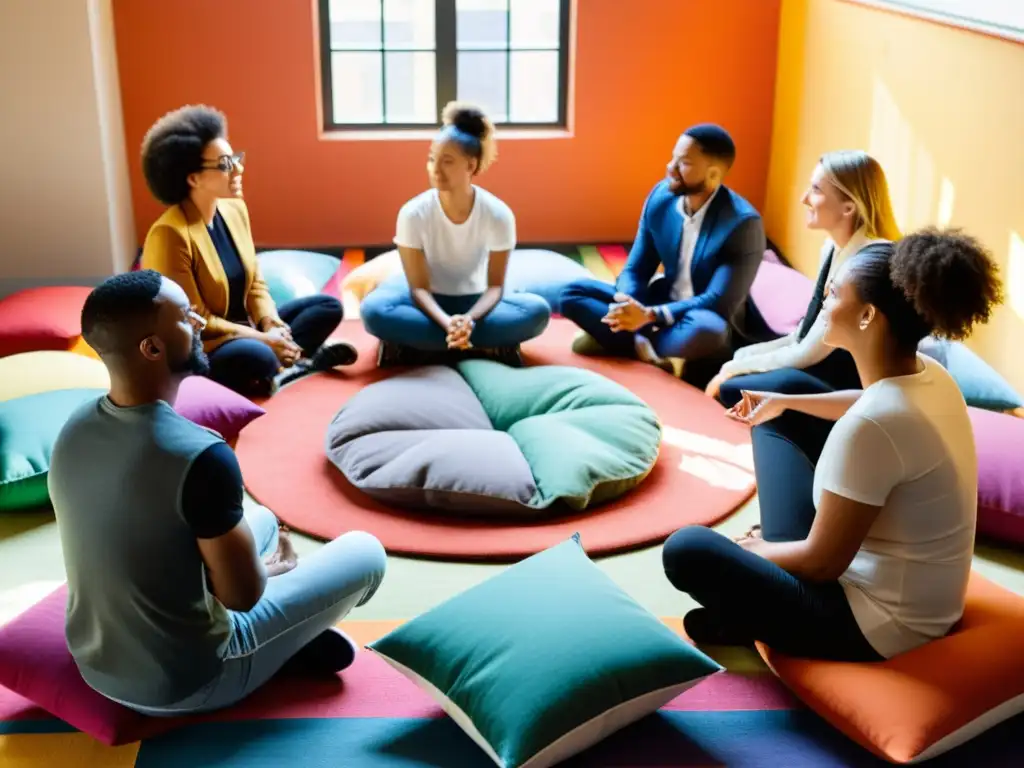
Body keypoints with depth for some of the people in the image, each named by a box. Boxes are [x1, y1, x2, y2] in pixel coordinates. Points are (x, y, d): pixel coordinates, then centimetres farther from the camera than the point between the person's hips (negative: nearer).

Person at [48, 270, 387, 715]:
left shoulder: (74, 430, -5)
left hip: (95, 664, 7)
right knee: (365, 552, 4)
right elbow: (243, 594, -19)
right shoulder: (200, 455, -30)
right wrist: (272, 568, 4)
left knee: (262, 520, 26)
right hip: (185, 683, -7)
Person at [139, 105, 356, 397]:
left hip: (241, 329, 9)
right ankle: (301, 358, -9)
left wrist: (270, 324, -11)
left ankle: (284, 364, -16)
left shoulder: (235, 209, 2)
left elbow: (255, 283, 8)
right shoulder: (170, 233, -22)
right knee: (257, 357, -39)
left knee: (328, 307, 3)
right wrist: (261, 339, -21)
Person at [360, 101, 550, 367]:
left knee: (538, 310, -29)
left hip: (473, 300, 1)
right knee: (373, 310, -34)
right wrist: (447, 323, -40)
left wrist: (469, 319, -37)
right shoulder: (413, 214, -20)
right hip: (429, 301, -1)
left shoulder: (498, 214, -19)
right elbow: (419, 287, -19)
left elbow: (495, 285, -16)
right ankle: (487, 345, -28)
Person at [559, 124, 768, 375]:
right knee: (573, 292, -8)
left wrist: (649, 315, -33)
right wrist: (626, 306, -24)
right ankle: (646, 345, -24)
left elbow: (719, 303, -25)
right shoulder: (660, 197, -6)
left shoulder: (742, 223, -23)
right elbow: (635, 270, -1)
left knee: (706, 330, -42)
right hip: (664, 304, 5)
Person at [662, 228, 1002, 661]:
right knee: (775, 424, 18)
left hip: (875, 626, -9)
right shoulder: (928, 376, -5)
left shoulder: (868, 427, -34)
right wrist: (784, 402, 24)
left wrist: (757, 550, -4)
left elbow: (822, 563, -24)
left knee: (686, 550, -11)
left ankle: (751, 620, 16)